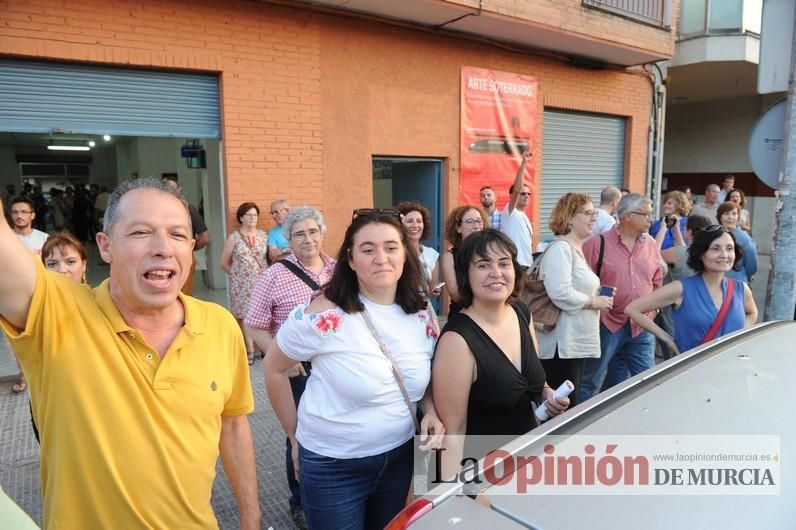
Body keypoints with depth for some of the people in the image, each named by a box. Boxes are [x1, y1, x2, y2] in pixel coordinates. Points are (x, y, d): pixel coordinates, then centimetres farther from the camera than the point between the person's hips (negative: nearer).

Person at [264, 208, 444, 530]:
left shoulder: (422, 316, -5)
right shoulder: (322, 316, -21)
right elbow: (274, 369, -8)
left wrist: (431, 413, -8)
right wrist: (296, 437, -3)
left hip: (400, 457, 5)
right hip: (332, 465, -5)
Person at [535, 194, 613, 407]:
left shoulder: (577, 248, 17)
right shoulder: (560, 248, -14)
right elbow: (560, 293, -26)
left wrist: (598, 296, 11)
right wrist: (594, 302, -14)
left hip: (576, 342, 10)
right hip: (561, 344, -10)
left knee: (569, 405, 17)